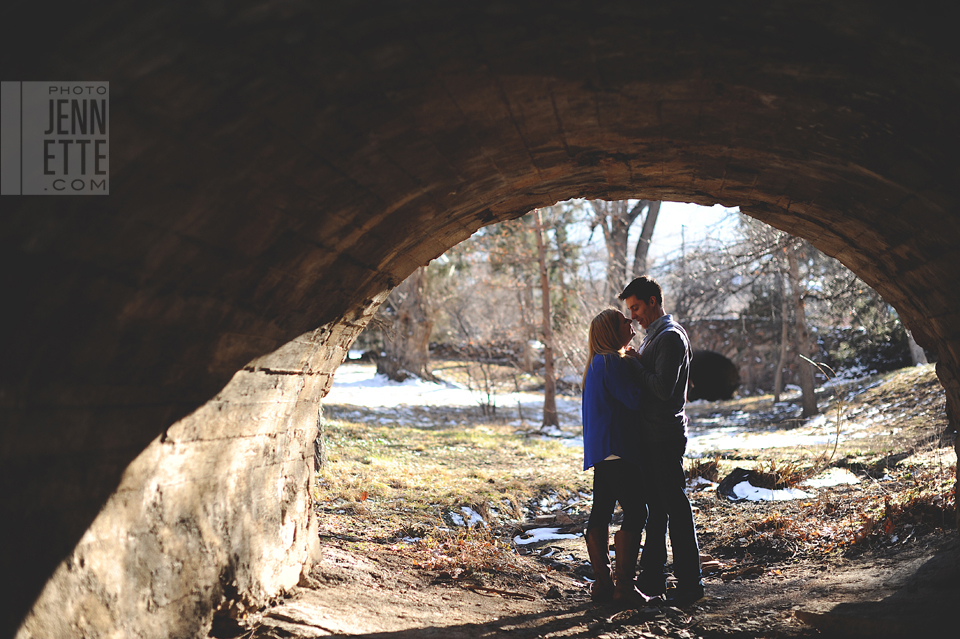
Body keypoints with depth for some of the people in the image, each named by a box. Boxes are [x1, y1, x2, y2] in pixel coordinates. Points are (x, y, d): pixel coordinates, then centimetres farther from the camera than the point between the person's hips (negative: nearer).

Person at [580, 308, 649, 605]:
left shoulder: (598, 362, 18)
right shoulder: (611, 362, -13)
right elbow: (635, 400, -16)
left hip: (600, 451, 10)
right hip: (616, 449, -10)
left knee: (601, 513, 9)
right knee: (635, 513, -7)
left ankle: (602, 583, 13)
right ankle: (624, 586, -7)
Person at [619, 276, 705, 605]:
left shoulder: (670, 337, -14)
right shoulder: (653, 336, 18)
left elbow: (663, 388, -23)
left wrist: (634, 366, -12)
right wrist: (634, 365, 6)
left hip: (665, 435, -10)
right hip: (651, 434, 10)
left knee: (675, 506, -5)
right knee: (655, 507, 14)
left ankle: (689, 581, 0)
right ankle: (653, 578, 21)